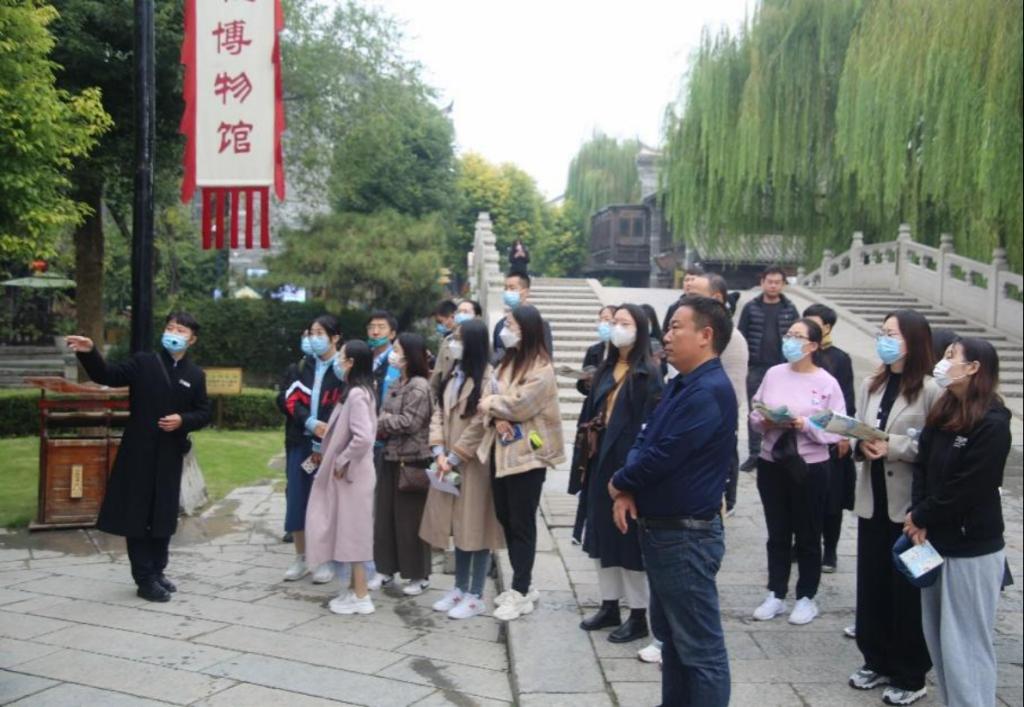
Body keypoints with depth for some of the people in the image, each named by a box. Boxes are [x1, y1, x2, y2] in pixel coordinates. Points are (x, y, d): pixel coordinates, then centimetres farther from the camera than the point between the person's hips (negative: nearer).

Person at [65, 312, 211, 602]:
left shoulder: (195, 375, 6)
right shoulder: (143, 362, -1)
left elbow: (204, 413, 6)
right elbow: (108, 376, -13)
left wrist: (183, 421, -13)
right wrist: (90, 353, -30)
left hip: (170, 454, 3)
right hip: (139, 451, -3)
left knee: (163, 517, 11)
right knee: (137, 515, 0)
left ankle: (157, 572, 25)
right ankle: (145, 579, 7)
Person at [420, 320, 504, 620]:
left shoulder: (487, 378, -13)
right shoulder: (452, 375, 13)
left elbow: (480, 425, -17)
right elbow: (438, 414, 8)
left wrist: (454, 458, -13)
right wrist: (439, 453, -6)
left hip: (474, 464, -7)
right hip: (448, 463, 7)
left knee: (475, 527, 0)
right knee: (458, 526, 14)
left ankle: (476, 596, 8)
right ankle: (460, 589, 25)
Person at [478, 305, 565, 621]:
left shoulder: (541, 368, -12)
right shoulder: (506, 363, 14)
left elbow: (520, 404, -21)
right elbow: (488, 399, 7)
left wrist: (491, 404, -4)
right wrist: (497, 417, -14)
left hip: (526, 454, -8)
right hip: (501, 450, 8)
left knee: (522, 524, -1)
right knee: (505, 519, 13)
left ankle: (521, 593, 8)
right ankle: (521, 585, 26)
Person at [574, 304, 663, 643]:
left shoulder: (648, 373, -11)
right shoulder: (606, 369, 12)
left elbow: (649, 425, -15)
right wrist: (587, 459, 10)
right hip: (601, 463, 8)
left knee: (629, 537, 0)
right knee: (602, 535, 13)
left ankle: (638, 615, 12)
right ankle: (609, 605, 26)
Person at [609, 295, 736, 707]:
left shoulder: (709, 392, -20)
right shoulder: (680, 385, 13)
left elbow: (663, 455, -24)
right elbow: (644, 440, 12)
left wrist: (620, 482, -6)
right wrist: (628, 491, -6)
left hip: (687, 536, -10)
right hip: (660, 530, 10)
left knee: (700, 646, 0)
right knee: (671, 634, 20)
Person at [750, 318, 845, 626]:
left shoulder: (827, 382, -7)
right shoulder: (773, 373, 1)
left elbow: (836, 430, -9)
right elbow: (754, 414, 6)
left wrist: (806, 426, -23)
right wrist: (764, 422, -15)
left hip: (810, 467, -3)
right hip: (771, 464, 3)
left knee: (808, 536, 10)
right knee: (777, 534, 14)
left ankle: (806, 598, 23)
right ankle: (776, 595, 25)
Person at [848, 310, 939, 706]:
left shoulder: (930, 390, -11)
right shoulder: (871, 386, 10)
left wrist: (892, 447, -20)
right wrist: (861, 445, -9)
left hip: (910, 505, -6)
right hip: (872, 500, 6)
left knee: (908, 591, 5)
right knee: (871, 585, 12)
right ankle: (878, 662, 29)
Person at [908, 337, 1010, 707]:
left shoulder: (992, 423, -16)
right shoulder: (942, 411, 7)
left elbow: (968, 488, -18)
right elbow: (923, 466, 5)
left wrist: (921, 517, -8)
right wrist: (918, 518, -8)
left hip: (972, 547, -8)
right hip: (936, 540, 8)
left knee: (965, 643, 0)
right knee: (937, 634, 15)